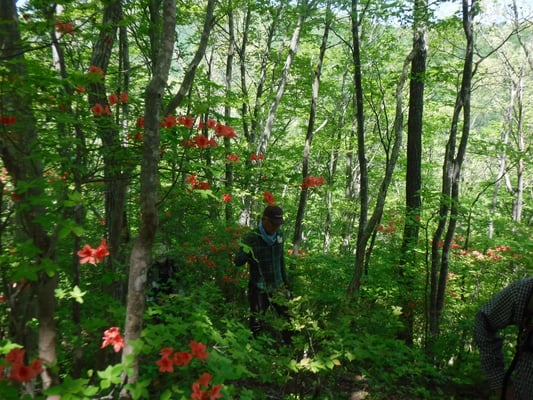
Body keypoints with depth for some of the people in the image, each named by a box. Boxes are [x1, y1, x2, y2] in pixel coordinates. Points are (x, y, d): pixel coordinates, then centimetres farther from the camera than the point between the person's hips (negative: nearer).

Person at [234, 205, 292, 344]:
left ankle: (288, 346, 35)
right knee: (256, 326, 0)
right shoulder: (252, 238, -17)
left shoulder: (279, 235, -1)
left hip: (278, 287, 5)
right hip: (259, 289, -5)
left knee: (289, 319, 14)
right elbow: (237, 262, -17)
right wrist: (245, 253, -38)